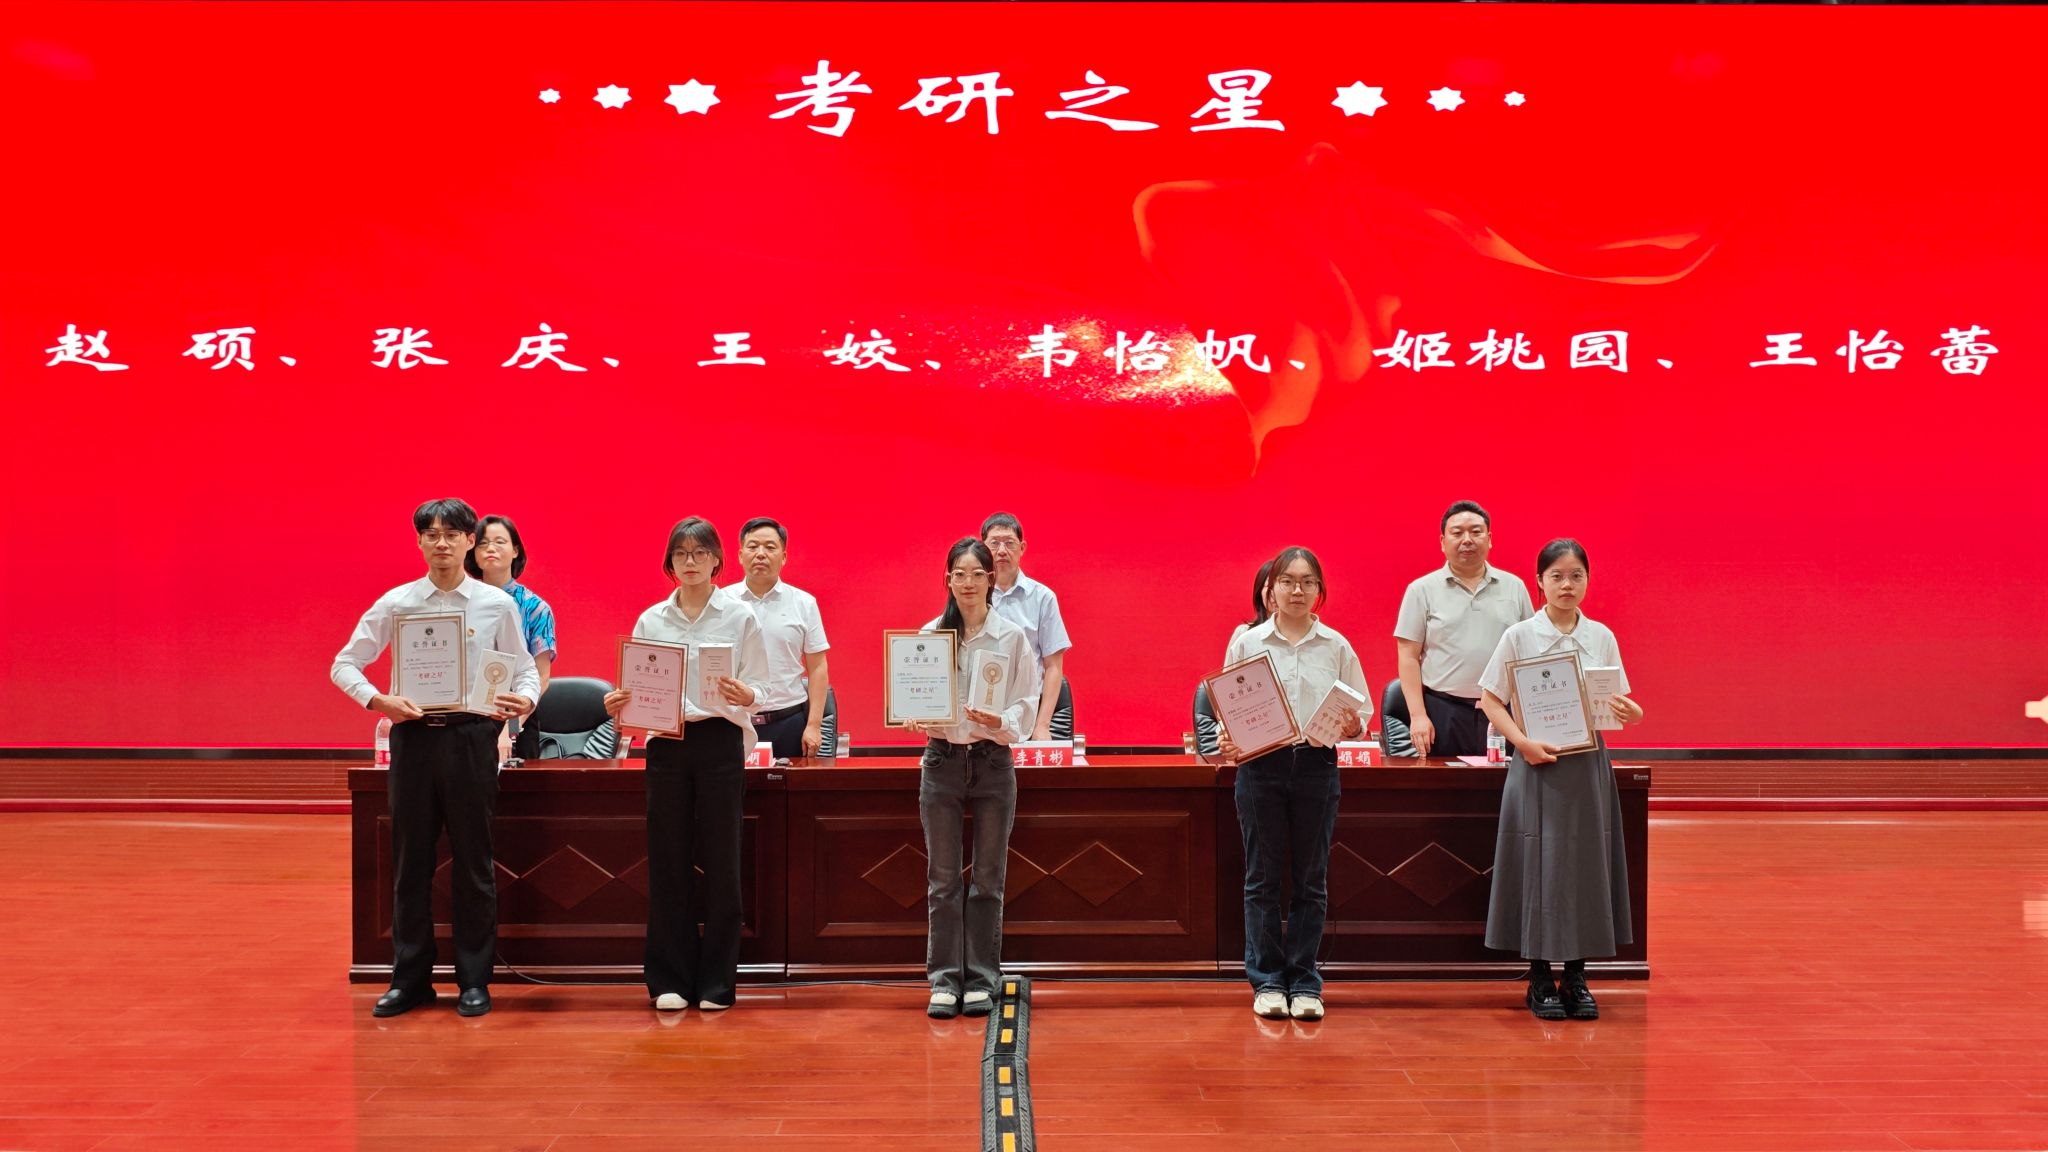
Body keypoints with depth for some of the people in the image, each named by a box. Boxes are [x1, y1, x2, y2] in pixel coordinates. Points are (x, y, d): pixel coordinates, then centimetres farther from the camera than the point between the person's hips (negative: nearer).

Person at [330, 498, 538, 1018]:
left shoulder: (497, 604, 0)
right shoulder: (396, 603, 2)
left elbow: (524, 667, 6)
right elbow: (344, 665, 5)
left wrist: (526, 699, -17)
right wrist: (378, 700, -13)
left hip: (471, 736, -1)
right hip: (414, 736, 1)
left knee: (472, 861, 5)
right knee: (411, 861, 9)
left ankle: (474, 980, 17)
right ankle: (410, 978, 21)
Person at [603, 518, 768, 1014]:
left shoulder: (740, 617, 2)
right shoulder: (650, 621, 8)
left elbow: (759, 689, -1)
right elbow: (638, 689, 9)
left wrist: (744, 695, -22)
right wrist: (619, 704, -12)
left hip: (720, 742, -2)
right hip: (667, 744, 2)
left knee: (720, 861, 1)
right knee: (668, 861, 3)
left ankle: (716, 980, 12)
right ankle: (670, 979, 14)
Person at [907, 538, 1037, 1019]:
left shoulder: (1013, 637, -1)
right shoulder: (930, 634, 2)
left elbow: (1026, 704, -2)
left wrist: (998, 721, -21)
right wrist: (921, 723, -16)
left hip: (993, 761, -1)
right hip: (942, 761, 1)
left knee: (988, 878, 6)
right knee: (942, 879, 4)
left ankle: (981, 980, 15)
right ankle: (944, 980, 12)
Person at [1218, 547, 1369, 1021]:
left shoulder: (1336, 646, 6)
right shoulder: (1246, 642, 3)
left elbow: (1360, 711, 8)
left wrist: (1353, 726, -14)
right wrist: (1227, 743, -14)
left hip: (1317, 766, 1)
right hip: (1261, 765, -1)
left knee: (1311, 878, 7)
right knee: (1262, 877, 4)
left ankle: (1304, 982, 16)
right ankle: (1267, 981, 14)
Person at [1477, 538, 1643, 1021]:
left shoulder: (1601, 637, 6)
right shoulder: (1519, 636, -2)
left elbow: (1620, 707, 9)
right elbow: (1490, 701, -3)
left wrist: (1630, 712, -14)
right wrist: (1523, 742, -17)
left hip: (1588, 764, 3)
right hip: (1538, 764, -3)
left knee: (1586, 863, 5)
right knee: (1540, 865, 0)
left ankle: (1576, 977, 17)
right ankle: (1540, 980, 12)